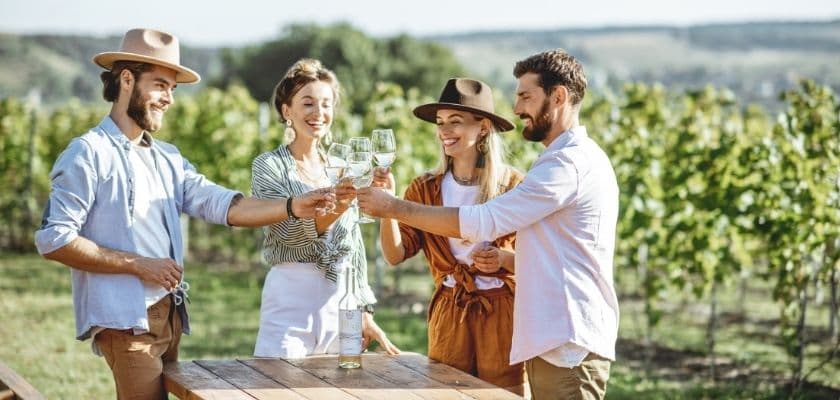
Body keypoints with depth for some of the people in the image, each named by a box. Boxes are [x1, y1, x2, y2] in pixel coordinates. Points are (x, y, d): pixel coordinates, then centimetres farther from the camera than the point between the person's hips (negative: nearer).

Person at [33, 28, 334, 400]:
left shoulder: (167, 158, 15)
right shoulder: (90, 153, -8)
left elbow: (223, 205, 4)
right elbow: (53, 239, -14)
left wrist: (292, 206, -12)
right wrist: (138, 264, -13)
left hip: (169, 315, 8)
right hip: (125, 319, -8)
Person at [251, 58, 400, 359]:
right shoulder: (268, 166, -2)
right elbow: (290, 232, -17)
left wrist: (365, 314, 12)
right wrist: (341, 202, -31)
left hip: (341, 300, 4)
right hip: (291, 297, -4)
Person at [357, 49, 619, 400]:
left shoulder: (569, 163, -15)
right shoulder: (579, 157, 19)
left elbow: (481, 222, -18)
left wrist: (394, 207, -11)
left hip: (568, 345, -10)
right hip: (559, 341, 10)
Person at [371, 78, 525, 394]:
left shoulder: (512, 185, -5)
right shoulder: (426, 188, 4)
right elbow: (396, 254, -4)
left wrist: (504, 258, -20)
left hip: (502, 313, -3)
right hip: (449, 313, 3)